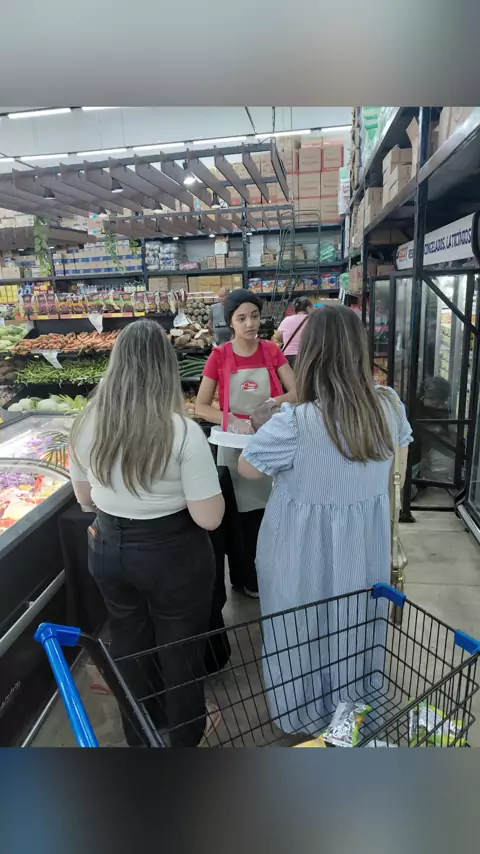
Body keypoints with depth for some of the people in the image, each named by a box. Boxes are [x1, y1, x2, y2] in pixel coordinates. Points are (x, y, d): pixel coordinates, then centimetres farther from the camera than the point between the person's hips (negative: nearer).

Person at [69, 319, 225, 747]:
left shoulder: (87, 425, -9)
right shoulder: (182, 432, -25)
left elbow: (85, 498, 5)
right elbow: (209, 518, -20)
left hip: (108, 549, 5)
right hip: (172, 554, -4)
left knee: (128, 643, 27)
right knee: (180, 646, 21)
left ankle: (139, 734, 51)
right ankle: (185, 732, 47)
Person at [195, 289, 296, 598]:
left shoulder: (272, 351, -1)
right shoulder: (220, 356, -7)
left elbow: (296, 393, -3)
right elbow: (201, 407, -4)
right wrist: (233, 421, -19)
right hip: (235, 445, -2)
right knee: (241, 513, 8)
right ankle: (245, 577, 29)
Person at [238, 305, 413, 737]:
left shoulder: (295, 422, -28)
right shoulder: (390, 405, -10)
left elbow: (247, 469, -11)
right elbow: (399, 465, 8)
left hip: (306, 552, -5)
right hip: (367, 544, 5)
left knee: (303, 633, 20)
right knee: (357, 629, 26)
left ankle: (305, 716, 45)